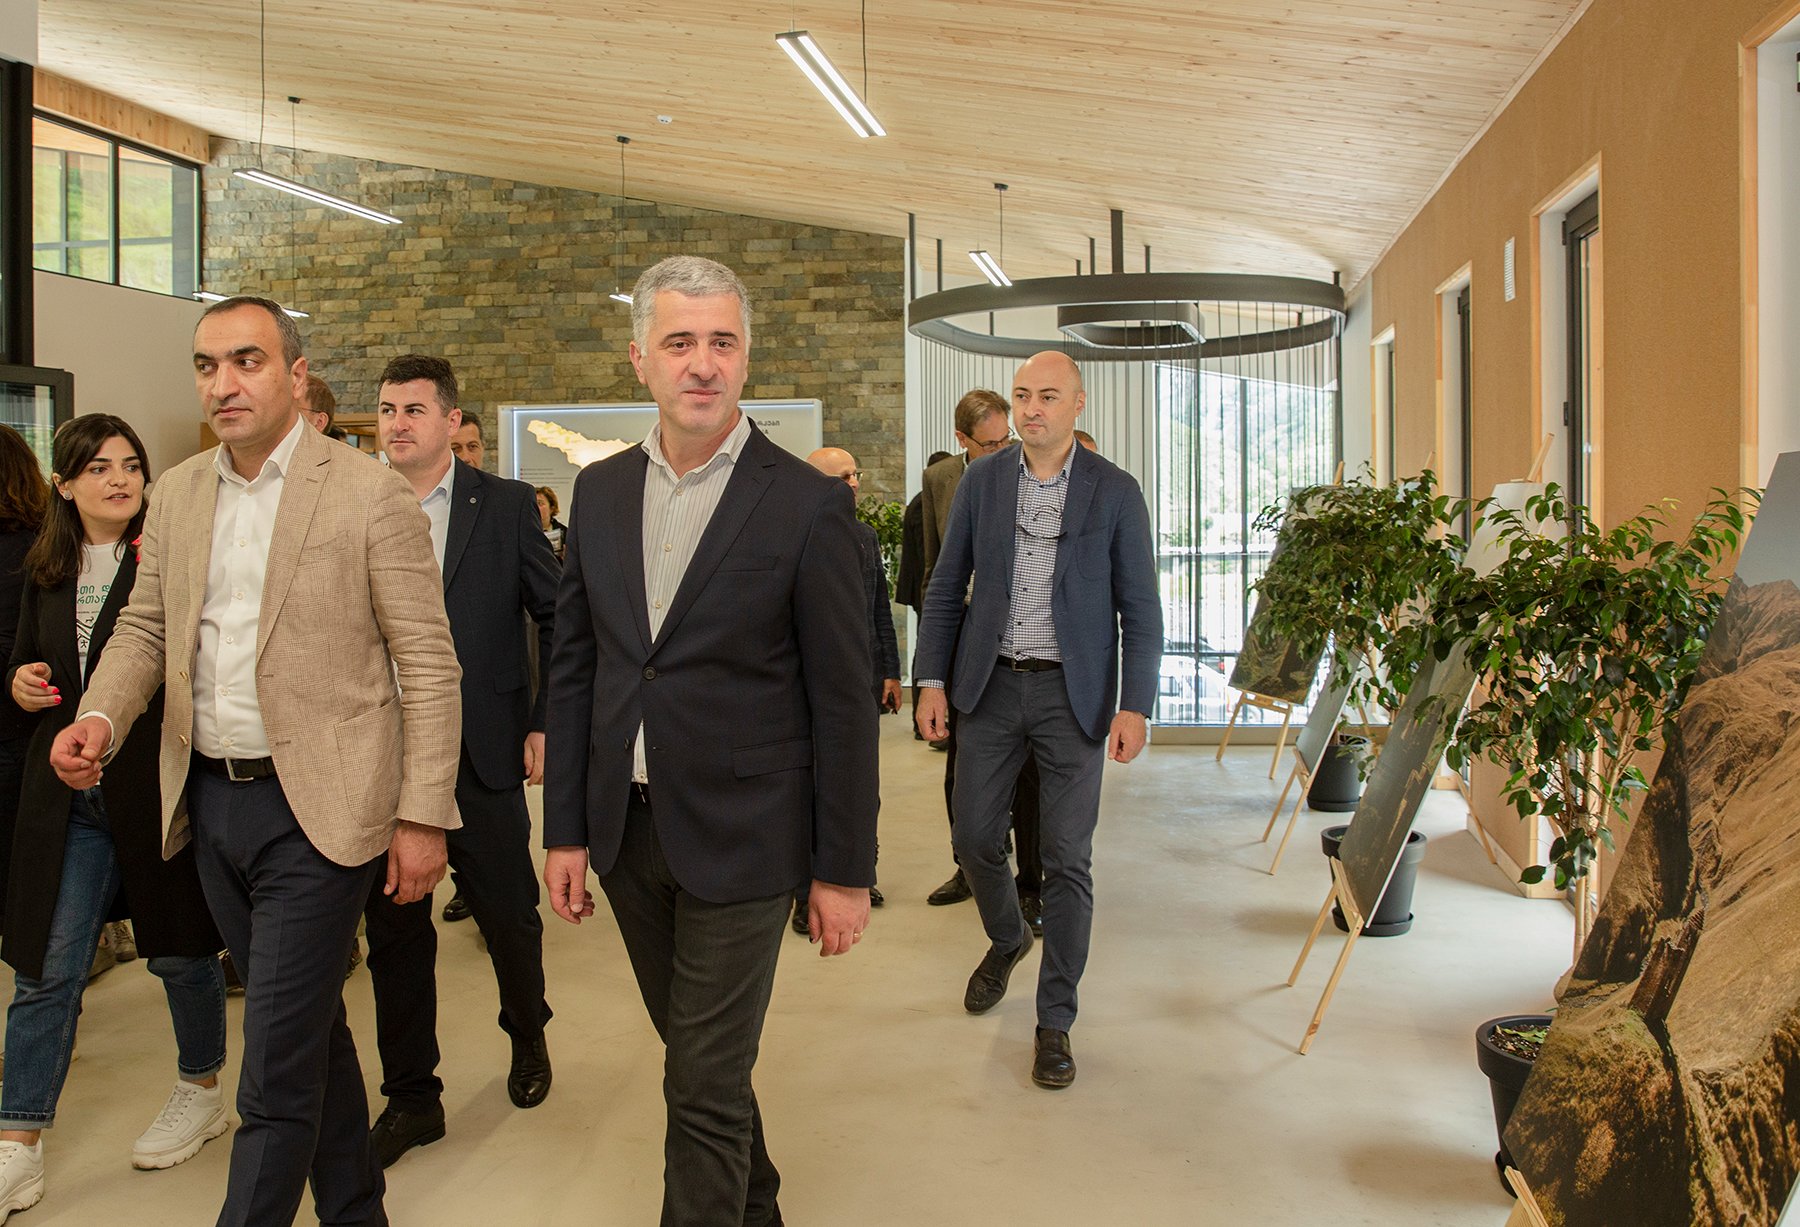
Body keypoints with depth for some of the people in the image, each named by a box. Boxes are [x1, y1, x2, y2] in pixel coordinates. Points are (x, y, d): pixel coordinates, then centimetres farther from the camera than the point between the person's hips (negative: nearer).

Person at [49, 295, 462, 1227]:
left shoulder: (371, 495, -10)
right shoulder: (177, 494, 9)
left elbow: (429, 666, -10)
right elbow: (145, 625, 15)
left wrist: (423, 817, -12)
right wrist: (100, 715, -7)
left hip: (314, 810, -6)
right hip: (211, 800, 6)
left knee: (275, 1072, -4)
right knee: (309, 1028, 20)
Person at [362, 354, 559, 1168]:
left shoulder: (505, 505, -2)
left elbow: (559, 618, 0)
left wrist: (544, 724, -5)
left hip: (480, 756, -2)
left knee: (509, 915, 10)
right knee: (394, 931, 9)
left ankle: (527, 1033, 40)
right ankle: (411, 1097, 24)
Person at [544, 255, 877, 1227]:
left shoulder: (805, 502, -10)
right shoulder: (599, 492, 5)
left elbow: (841, 699, -9)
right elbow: (572, 668, 9)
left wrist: (843, 870, -8)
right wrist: (566, 829, 6)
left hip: (739, 836, -5)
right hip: (626, 826, 5)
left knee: (705, 1084, 2)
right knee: (700, 1054, 21)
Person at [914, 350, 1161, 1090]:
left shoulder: (1115, 493, -3)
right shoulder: (981, 481, 3)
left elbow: (1139, 609, -2)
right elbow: (945, 587, 7)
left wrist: (1135, 706, -10)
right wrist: (932, 680, 0)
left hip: (1073, 695, -2)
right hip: (991, 688, 3)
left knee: (1067, 860, 0)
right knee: (974, 837, 9)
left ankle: (1055, 1022, 15)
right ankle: (1006, 939, 42)